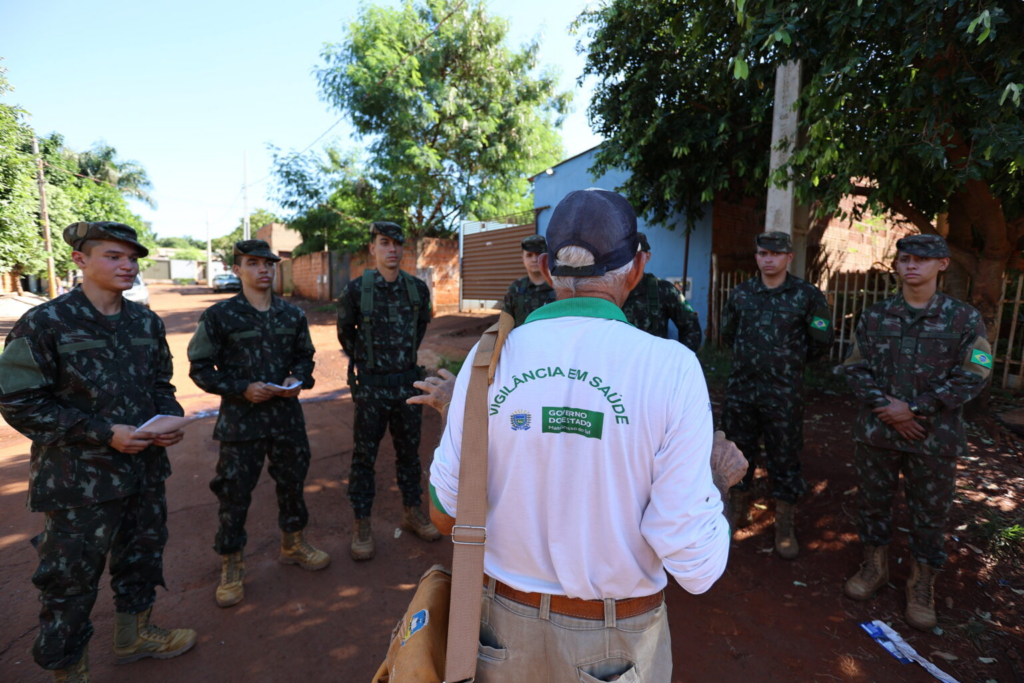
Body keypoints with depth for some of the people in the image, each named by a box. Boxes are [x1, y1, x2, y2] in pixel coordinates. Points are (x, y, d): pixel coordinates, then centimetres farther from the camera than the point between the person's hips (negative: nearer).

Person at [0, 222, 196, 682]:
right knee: (71, 579, 9)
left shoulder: (146, 323, 3)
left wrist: (170, 419, -8)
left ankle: (133, 635, 44)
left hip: (145, 470, 6)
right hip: (78, 480, -5)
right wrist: (104, 433, -20)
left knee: (143, 556, 21)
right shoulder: (44, 324, -13)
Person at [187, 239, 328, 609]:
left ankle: (293, 543, 40)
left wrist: (299, 379, -7)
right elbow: (200, 368, -5)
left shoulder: (292, 314, 3)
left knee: (293, 481, 17)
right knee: (234, 493, 6)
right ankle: (232, 565, 28)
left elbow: (305, 356, 14)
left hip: (286, 415, 4)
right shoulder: (220, 315, -8)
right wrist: (242, 388, -17)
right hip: (241, 419, -3)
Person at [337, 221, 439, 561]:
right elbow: (345, 331, 6)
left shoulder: (418, 288, -1)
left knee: (409, 450, 15)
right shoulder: (357, 289, -9)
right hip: (371, 384, -3)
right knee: (364, 455, 6)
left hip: (407, 381, 3)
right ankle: (362, 525, 20)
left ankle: (413, 511, 31)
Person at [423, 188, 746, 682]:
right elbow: (694, 566, -19)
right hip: (615, 640, -1)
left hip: (503, 623, 2)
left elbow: (445, 513, -5)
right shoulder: (671, 368, -20)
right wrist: (717, 483, 0)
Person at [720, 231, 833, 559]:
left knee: (785, 459, 6)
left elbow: (821, 341, 1)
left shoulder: (807, 295, -5)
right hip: (741, 388, 3)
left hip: (784, 393, -3)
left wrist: (791, 361, 9)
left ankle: (785, 527, 22)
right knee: (737, 452, 13)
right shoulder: (741, 293, 4)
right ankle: (739, 511, 32)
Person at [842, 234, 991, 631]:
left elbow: (971, 378, -9)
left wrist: (914, 408, -17)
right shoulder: (874, 317, 2)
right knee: (872, 503, 13)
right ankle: (875, 568, 33)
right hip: (876, 431, 2)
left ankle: (922, 586, 31)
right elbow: (855, 368, 0)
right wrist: (887, 406, -14)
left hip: (934, 437, -1)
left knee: (930, 514, 11)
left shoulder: (965, 319, -3)